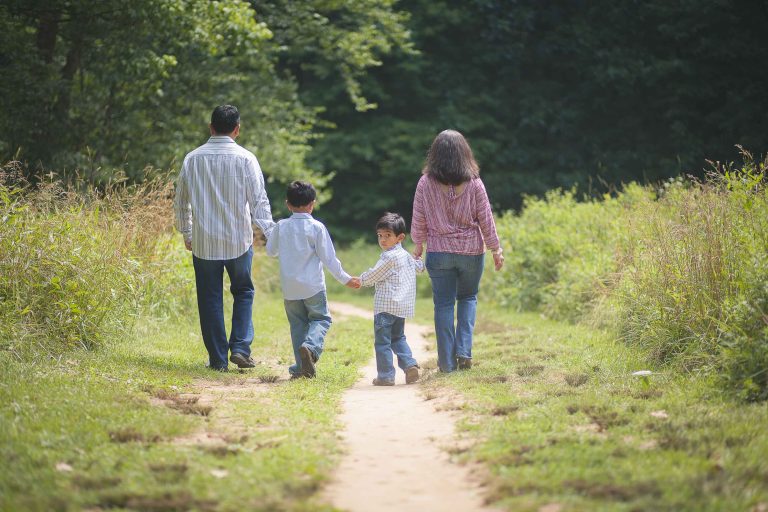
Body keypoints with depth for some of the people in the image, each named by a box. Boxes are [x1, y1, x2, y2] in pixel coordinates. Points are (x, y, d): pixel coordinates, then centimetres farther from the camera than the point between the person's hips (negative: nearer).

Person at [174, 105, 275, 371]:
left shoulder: (193, 159, 2)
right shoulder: (245, 158, -6)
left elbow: (181, 201, 11)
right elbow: (258, 199, -6)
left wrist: (186, 232, 23)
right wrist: (269, 231, 3)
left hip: (203, 242, 1)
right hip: (239, 240, -1)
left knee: (210, 299, 8)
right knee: (243, 292, 16)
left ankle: (217, 358, 8)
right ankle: (240, 347, 1)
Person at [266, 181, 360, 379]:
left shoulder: (281, 227, -1)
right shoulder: (317, 227, -9)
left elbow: (271, 251, 12)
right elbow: (328, 257, -7)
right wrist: (345, 279, 2)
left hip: (289, 287, 3)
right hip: (313, 285, -3)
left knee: (297, 324, 12)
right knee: (320, 319, 8)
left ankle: (301, 366, 7)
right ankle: (310, 346, -21)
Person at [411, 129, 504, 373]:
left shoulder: (426, 183, -7)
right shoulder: (474, 183, -8)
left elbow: (418, 219, 0)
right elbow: (486, 219, -2)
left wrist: (418, 244, 16)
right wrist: (496, 249, 8)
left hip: (438, 251, 0)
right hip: (471, 251, 0)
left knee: (444, 304, 7)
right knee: (468, 298, 19)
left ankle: (447, 361, 8)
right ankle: (464, 351, 4)